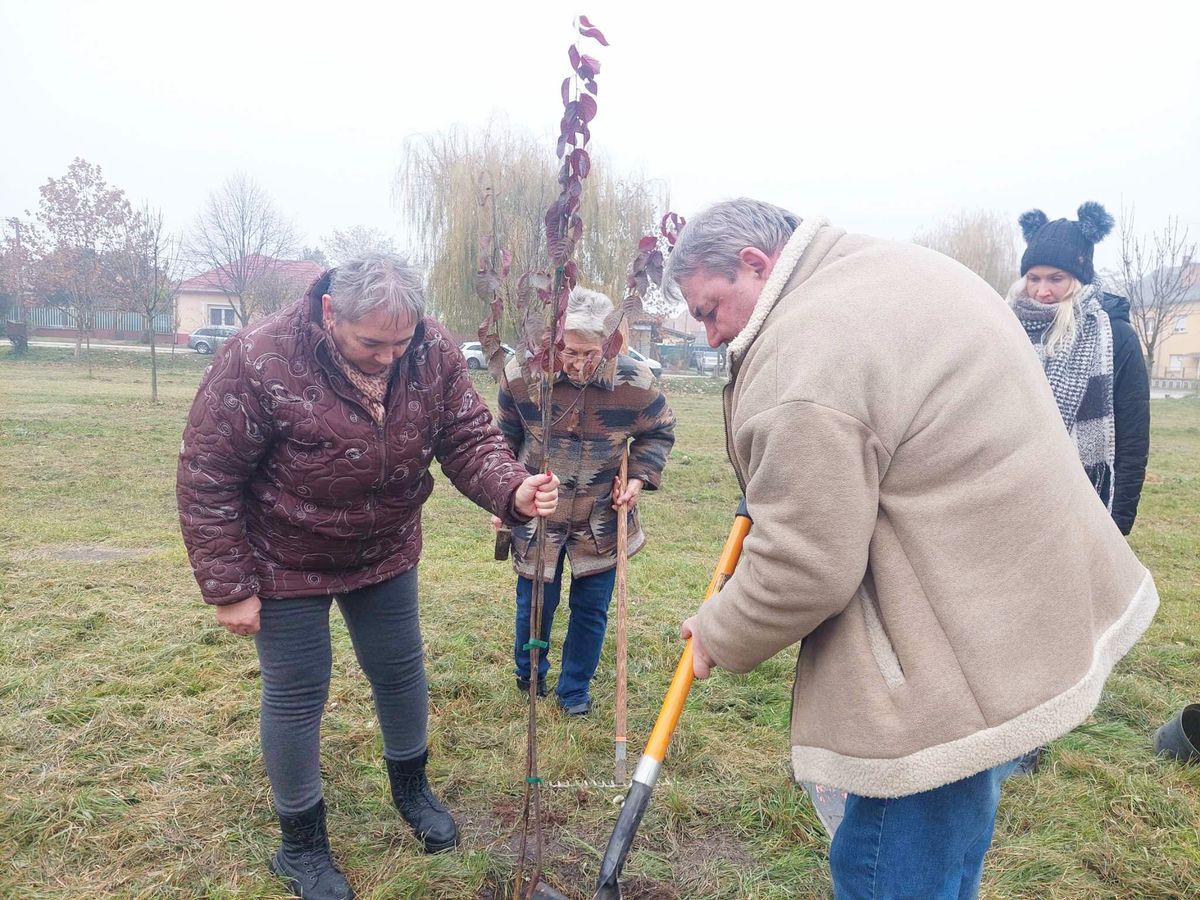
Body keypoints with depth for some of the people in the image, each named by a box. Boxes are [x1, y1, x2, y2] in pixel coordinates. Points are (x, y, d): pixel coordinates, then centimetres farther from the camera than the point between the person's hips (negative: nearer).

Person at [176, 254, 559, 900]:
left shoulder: (434, 354, -17)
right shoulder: (258, 362, -28)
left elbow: (468, 439, -14)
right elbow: (207, 479, -21)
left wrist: (513, 490, -36)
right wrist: (229, 587, -17)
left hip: (385, 554, 4)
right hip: (287, 563, -3)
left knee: (401, 672, 16)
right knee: (296, 696, 7)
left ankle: (411, 788, 44)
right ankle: (301, 844, 30)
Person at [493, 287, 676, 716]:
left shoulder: (636, 381, -17)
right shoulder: (521, 375, -16)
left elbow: (659, 432, 4)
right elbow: (505, 440, 2)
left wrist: (639, 477, -10)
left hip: (602, 521, 0)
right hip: (537, 515, 0)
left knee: (591, 609, 10)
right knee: (535, 604, 12)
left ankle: (575, 688, 33)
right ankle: (529, 673, 42)